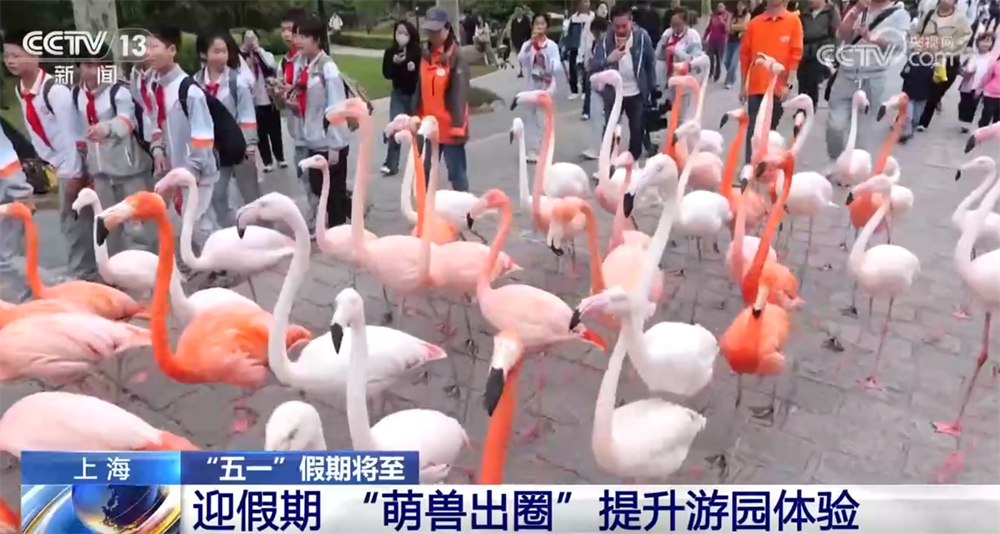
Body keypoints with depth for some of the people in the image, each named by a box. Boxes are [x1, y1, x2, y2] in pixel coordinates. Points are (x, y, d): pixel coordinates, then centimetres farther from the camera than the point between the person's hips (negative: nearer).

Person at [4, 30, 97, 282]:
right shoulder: (20, 90, 5)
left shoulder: (55, 90, -20)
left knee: (80, 219, -3)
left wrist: (73, 173, -19)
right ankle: (82, 271, 24)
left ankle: (84, 272, 8)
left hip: (78, 162, -8)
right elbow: (35, 131, 11)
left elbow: (69, 133, -21)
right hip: (62, 162, 8)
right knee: (69, 220, 13)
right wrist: (51, 163, 7)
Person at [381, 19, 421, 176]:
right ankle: (391, 164, -4)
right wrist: (395, 63, -21)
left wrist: (415, 69, -26)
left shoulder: (418, 51, -8)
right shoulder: (390, 51, 0)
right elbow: (386, 74, -4)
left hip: (415, 94, -2)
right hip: (398, 94, 2)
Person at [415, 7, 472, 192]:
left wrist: (458, 125, -20)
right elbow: (420, 89, 15)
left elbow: (460, 92, -16)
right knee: (425, 172, 16)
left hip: (449, 127, -7)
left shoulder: (456, 57, -11)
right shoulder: (425, 55, 10)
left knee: (456, 172, 2)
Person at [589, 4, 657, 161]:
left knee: (637, 131, 8)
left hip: (637, 94, 1)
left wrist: (652, 90, 2)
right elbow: (591, 67, -21)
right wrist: (608, 60, -40)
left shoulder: (642, 37, -12)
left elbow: (650, 64, 0)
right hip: (613, 94, -1)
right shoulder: (605, 40, -13)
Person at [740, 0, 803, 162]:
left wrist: (787, 84, -9)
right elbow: (745, 54, 8)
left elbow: (796, 54, -2)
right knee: (754, 130, -5)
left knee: (770, 129, 10)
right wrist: (743, 84, 6)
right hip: (756, 87, 0)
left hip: (778, 87, 0)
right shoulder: (754, 23, 5)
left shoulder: (793, 21, 1)